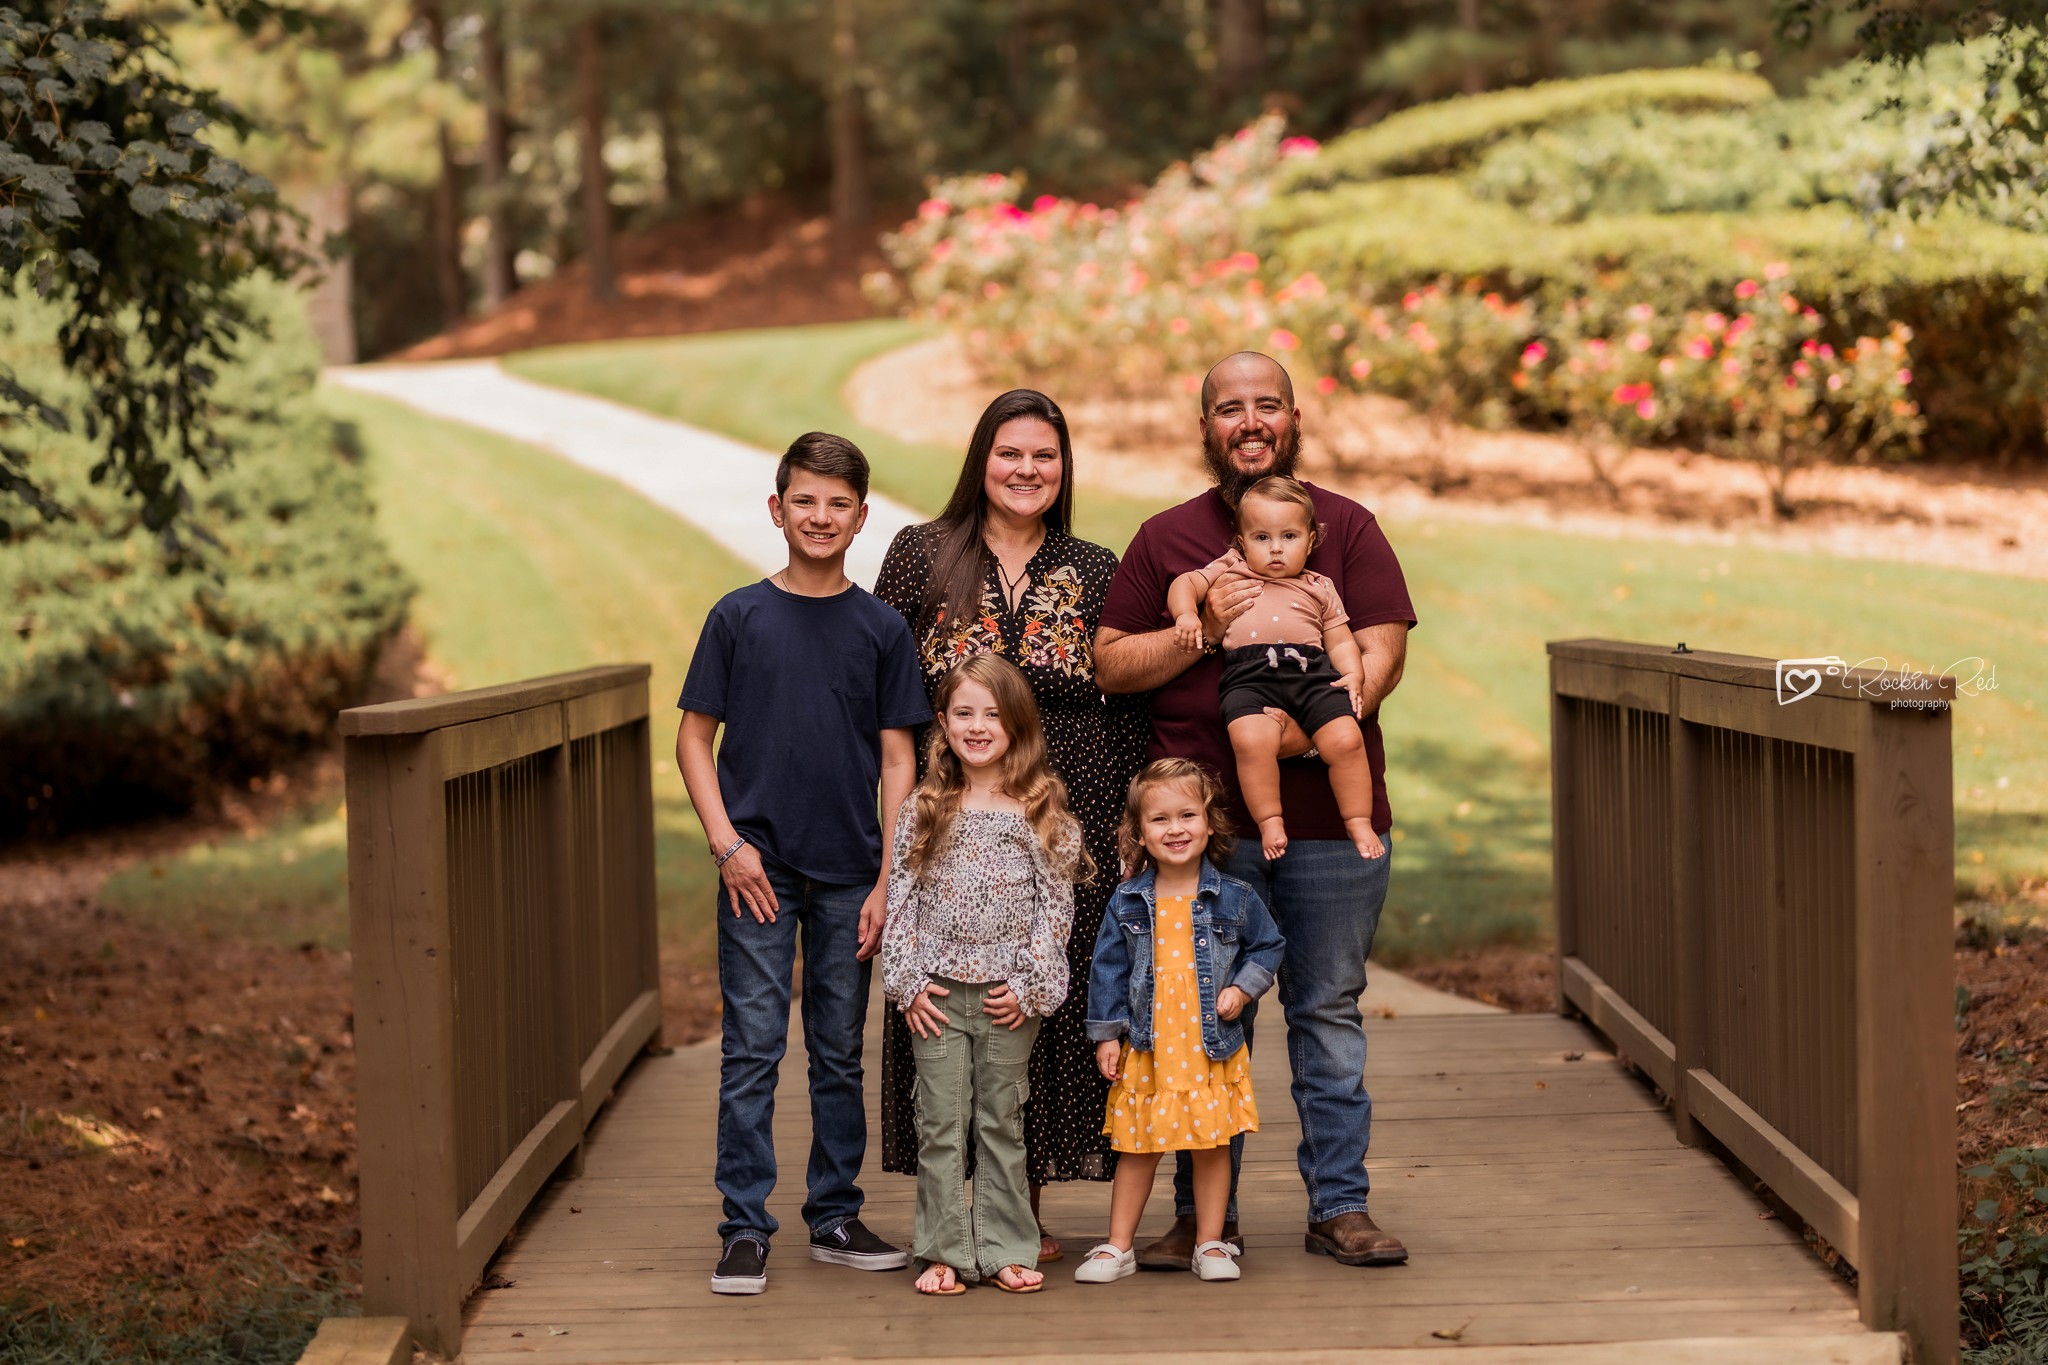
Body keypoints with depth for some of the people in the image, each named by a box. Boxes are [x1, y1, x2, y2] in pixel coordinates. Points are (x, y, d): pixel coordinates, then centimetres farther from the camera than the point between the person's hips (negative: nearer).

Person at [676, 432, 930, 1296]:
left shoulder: (881, 628, 3)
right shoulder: (739, 616, 1)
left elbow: (897, 759, 4)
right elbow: (694, 738, 3)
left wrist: (888, 879, -3)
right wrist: (727, 842, -8)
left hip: (848, 874, 2)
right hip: (758, 867, -1)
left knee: (840, 1051, 9)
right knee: (751, 1047, -1)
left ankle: (835, 1216, 20)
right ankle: (745, 1227, 5)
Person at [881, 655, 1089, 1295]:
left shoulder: (1042, 811, 1)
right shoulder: (923, 811, 4)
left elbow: (1055, 904, 0)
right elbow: (901, 897, 4)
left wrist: (1030, 985, -7)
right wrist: (908, 983, -4)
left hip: (1011, 997, -1)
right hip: (938, 994, 1)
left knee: (1003, 1123, 6)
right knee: (940, 1124, 1)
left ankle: (1006, 1249, 14)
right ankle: (945, 1251, 8)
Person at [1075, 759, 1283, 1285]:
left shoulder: (1235, 899, -1)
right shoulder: (1128, 904, 0)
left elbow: (1267, 946, 11)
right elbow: (1108, 969, 5)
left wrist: (1243, 988, -5)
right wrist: (1106, 1034, 2)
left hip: (1212, 1049, 0)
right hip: (1146, 1050, 0)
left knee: (1212, 1146, 5)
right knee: (1137, 1149, 6)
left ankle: (1210, 1244, 18)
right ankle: (1118, 1247, 15)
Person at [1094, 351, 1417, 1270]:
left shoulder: (1347, 528, 9)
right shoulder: (1165, 538, 10)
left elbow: (1382, 651, -1)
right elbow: (1110, 665, 7)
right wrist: (1200, 634, -9)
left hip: (1330, 815, 0)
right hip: (1201, 817, 0)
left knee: (1329, 1012, 6)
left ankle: (1339, 1206, 13)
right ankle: (1203, 1213, 11)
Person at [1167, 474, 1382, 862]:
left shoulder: (1319, 588, 26)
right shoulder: (1229, 572, 26)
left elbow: (1341, 642, 22)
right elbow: (1185, 584, 19)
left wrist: (1353, 675, 3)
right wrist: (1187, 615, -3)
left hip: (1313, 672, 2)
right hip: (1250, 675, -2)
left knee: (1346, 740, -22)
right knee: (1252, 741, -33)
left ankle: (1359, 823, -6)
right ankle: (1269, 822, -20)